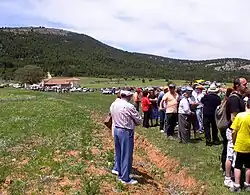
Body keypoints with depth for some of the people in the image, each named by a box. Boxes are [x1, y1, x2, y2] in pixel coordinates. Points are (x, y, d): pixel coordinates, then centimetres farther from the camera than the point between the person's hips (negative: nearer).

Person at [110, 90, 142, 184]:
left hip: (116, 130, 8)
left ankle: (120, 174, 30)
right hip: (126, 132, -8)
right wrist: (133, 123, 9)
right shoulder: (129, 106, -18)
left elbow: (113, 116, 10)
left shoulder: (113, 104, 2)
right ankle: (125, 178, 11)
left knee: (119, 153, 18)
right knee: (126, 155, 3)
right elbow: (139, 120, -10)